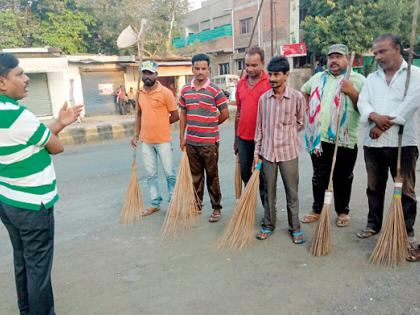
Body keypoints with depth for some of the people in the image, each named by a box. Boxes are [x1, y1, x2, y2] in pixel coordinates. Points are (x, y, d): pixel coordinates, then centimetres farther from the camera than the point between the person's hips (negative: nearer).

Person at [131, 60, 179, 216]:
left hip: (163, 140, -5)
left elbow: (175, 116, -6)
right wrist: (136, 134, 10)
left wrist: (159, 125, 2)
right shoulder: (139, 93, 6)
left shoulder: (165, 92, -9)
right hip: (146, 141, 5)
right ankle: (155, 203, 26)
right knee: (151, 174, 13)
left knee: (169, 173, 4)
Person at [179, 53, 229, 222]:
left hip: (210, 142, -4)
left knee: (212, 176, 6)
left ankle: (216, 208, 19)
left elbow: (225, 114, -5)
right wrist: (181, 137, 8)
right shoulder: (185, 90, 6)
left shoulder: (215, 90, -7)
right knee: (195, 176, 14)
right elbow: (183, 115, 11)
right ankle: (196, 205, 28)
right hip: (191, 142, 4)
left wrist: (210, 125, 5)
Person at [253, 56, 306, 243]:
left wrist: (285, 134, 2)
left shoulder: (297, 97, -5)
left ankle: (295, 228, 22)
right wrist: (257, 151, 4)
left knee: (292, 192, 7)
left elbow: (300, 123, 6)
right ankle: (268, 225, 26)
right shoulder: (263, 98, 2)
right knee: (269, 191, 12)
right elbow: (259, 126, 6)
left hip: (288, 151, -2)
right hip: (267, 151, 2)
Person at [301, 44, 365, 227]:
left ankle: (342, 212, 26)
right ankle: (316, 210, 25)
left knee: (343, 178, 9)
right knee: (319, 177, 11)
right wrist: (309, 109, 16)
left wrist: (352, 92, -18)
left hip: (345, 139, -3)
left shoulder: (357, 80, 1)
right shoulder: (317, 78, 13)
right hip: (319, 138, 3)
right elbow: (303, 92, 29)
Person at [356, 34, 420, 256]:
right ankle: (373, 224, 27)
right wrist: (375, 117, -19)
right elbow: (363, 102, 1)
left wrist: (383, 125, -14)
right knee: (374, 187, 13)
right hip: (373, 142, 4)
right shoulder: (372, 78, 15)